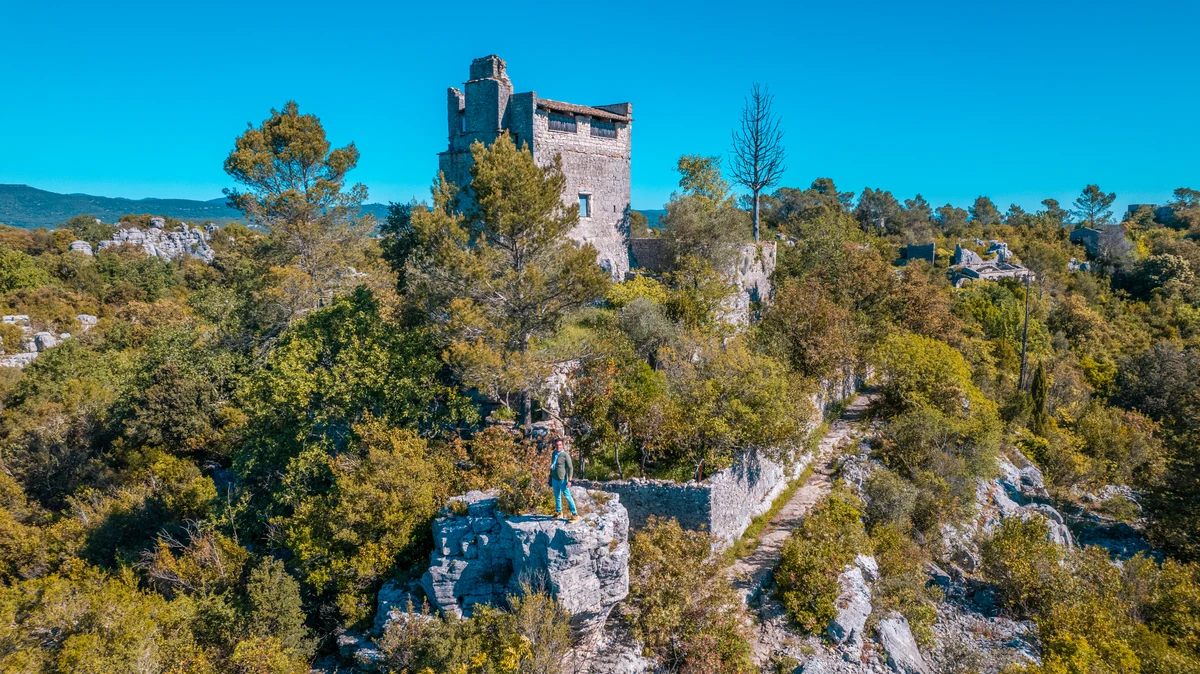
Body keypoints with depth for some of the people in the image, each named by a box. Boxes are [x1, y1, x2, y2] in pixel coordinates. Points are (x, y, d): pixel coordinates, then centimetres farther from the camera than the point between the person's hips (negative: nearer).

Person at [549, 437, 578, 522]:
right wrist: (550, 476, 20)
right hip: (554, 479, 7)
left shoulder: (565, 455, -14)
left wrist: (569, 480, -16)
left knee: (568, 496, -4)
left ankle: (575, 514, 2)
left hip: (562, 479, -7)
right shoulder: (554, 454, 7)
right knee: (557, 496, 16)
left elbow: (570, 468, -13)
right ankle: (559, 512, 30)